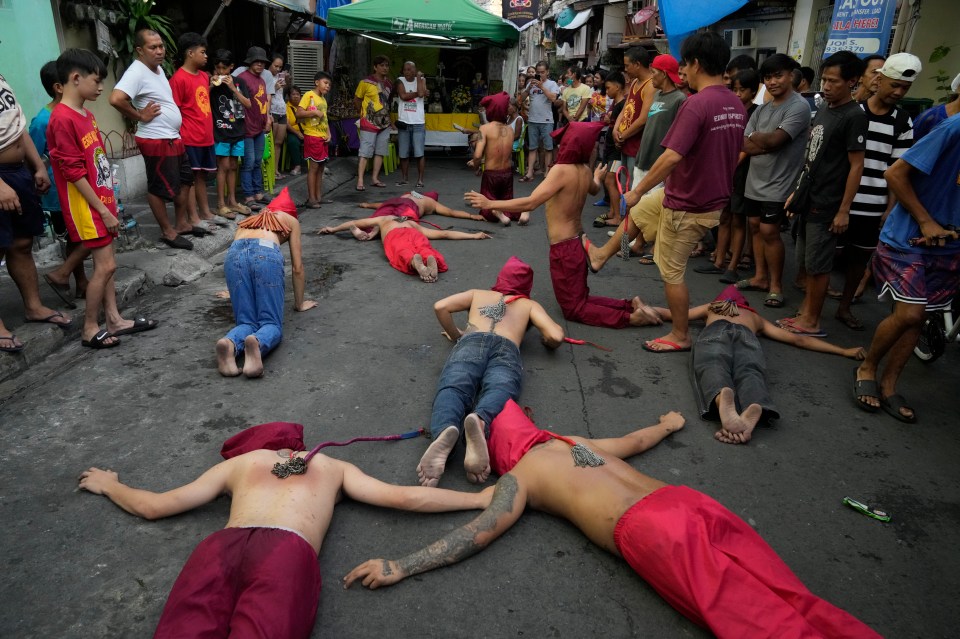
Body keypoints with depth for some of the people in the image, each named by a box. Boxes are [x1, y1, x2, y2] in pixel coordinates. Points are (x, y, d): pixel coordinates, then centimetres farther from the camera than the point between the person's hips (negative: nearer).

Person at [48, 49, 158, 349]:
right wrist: (103, 210, -17)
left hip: (101, 201, 9)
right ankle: (90, 329, 6)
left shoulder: (86, 115, 11)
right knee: (105, 265, -6)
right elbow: (74, 172, -19)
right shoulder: (62, 119, -18)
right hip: (87, 207, -9)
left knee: (105, 264, 13)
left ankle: (113, 319, 21)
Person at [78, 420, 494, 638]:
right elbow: (404, 498, 25)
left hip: (220, 546, 2)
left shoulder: (237, 463, 35)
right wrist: (481, 498, 33)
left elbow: (151, 506, 38)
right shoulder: (334, 467, 33)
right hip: (289, 554, -1)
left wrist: (108, 485, 59)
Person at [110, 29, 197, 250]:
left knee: (184, 180, 18)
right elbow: (116, 99, -31)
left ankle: (182, 224, 30)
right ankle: (167, 232, 12)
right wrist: (140, 116, -18)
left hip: (173, 138, 10)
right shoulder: (137, 72, -17)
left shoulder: (158, 68, 12)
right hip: (156, 141, -10)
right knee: (160, 187, 1)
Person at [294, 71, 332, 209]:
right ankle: (311, 199, -3)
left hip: (323, 137, 8)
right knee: (313, 167, -7)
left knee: (321, 167, 10)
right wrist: (315, 112, -18)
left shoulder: (323, 99, 16)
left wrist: (328, 133, 7)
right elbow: (299, 113, -15)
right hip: (312, 136, -8)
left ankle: (319, 196, 17)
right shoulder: (309, 95, -7)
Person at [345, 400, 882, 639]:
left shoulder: (518, 477, 13)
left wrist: (399, 568, 4)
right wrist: (669, 424, 68)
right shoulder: (576, 443, 33)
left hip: (646, 532, -6)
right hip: (685, 500, 7)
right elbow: (635, 440, 47)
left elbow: (480, 533, 2)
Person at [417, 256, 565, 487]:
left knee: (453, 388, -27)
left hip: (471, 342, 1)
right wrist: (546, 341, 41)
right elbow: (556, 336, 18)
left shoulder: (477, 294, 39)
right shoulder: (530, 305, 36)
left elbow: (440, 307, 22)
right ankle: (480, 421, -66)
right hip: (507, 349, 0)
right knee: (499, 391, -29)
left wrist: (456, 335, 37)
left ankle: (446, 431, -62)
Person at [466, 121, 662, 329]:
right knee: (580, 298, 23)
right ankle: (631, 304, 10)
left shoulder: (561, 170, -22)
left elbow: (530, 203, -30)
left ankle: (630, 317, -5)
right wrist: (598, 177, 52)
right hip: (578, 242, 8)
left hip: (564, 249, -8)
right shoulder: (585, 171, 3)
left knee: (574, 309, 5)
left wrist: (489, 204, -24)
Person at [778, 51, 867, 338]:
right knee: (807, 263, 13)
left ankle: (811, 322, 9)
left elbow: (856, 166, -14)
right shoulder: (823, 111, 11)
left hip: (827, 206, -8)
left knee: (818, 266, -1)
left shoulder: (854, 116, -12)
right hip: (810, 201, 8)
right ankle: (804, 313, 22)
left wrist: (844, 210, -16)